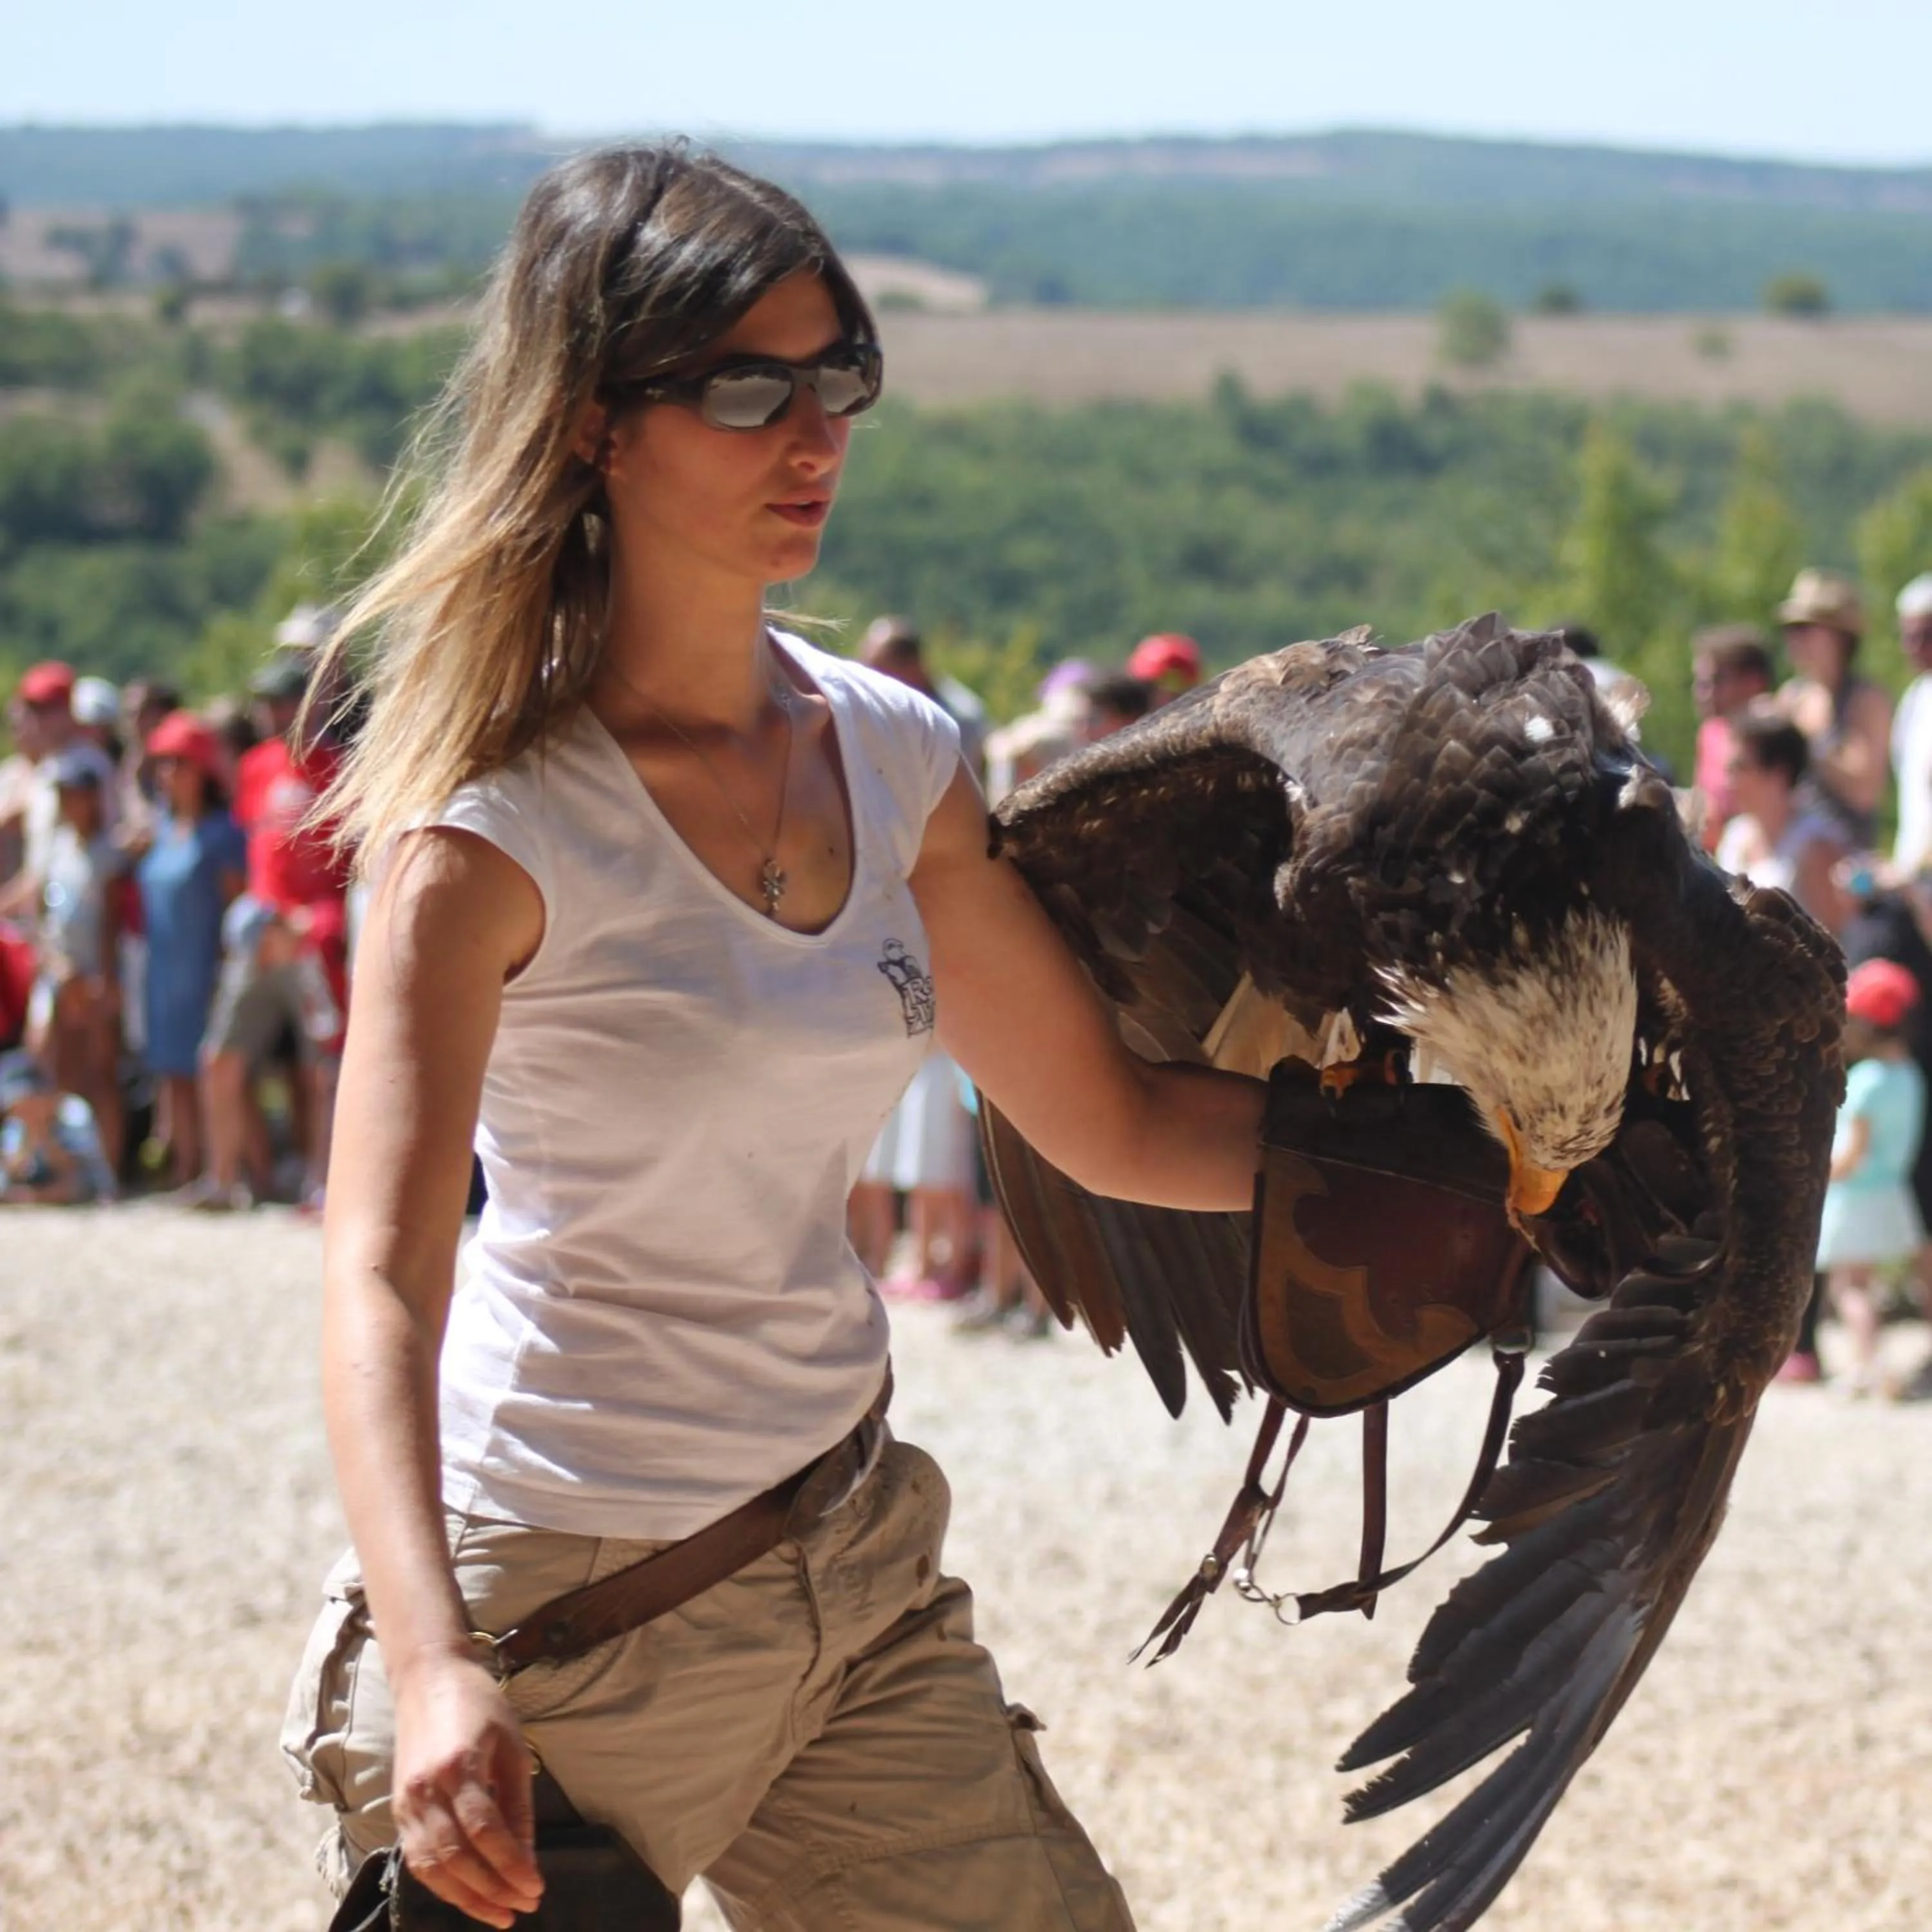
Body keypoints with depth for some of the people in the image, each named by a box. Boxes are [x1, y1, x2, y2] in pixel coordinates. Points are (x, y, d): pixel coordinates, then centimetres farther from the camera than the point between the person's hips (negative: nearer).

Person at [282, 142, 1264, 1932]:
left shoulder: (892, 758, 3)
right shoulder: (497, 820, -16)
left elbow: (1113, 1122, 13)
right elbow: (380, 1274, -25)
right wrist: (430, 1667, -39)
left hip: (851, 1546, 6)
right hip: (572, 1584, -6)